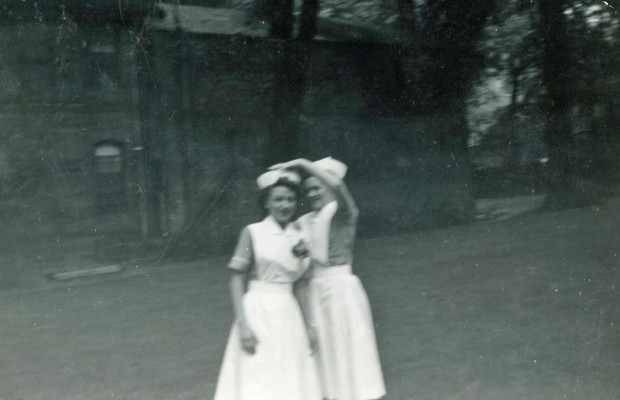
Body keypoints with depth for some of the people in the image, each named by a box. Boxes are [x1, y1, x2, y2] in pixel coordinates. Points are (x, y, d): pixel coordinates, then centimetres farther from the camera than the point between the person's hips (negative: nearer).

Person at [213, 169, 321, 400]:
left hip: (289, 314, 4)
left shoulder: (300, 236, 6)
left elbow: (302, 280, 11)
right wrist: (243, 324, -14)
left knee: (290, 380, 9)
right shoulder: (252, 233, -6)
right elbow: (237, 279, -7)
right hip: (258, 312, -4)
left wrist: (304, 259, -8)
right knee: (257, 381, -1)